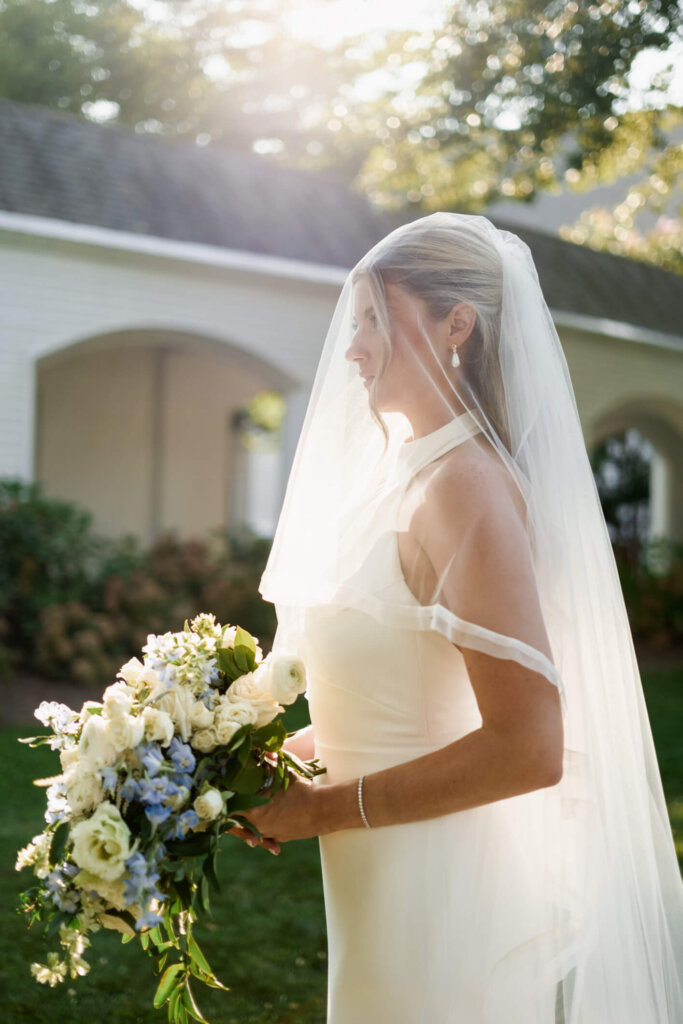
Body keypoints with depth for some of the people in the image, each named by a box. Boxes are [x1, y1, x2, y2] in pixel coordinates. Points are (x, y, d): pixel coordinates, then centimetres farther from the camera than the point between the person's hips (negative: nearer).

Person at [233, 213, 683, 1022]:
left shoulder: (464, 486, -19)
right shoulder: (399, 480, 8)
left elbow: (528, 748, -25)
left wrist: (320, 808, -18)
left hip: (446, 911, -8)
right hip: (387, 893, 8)